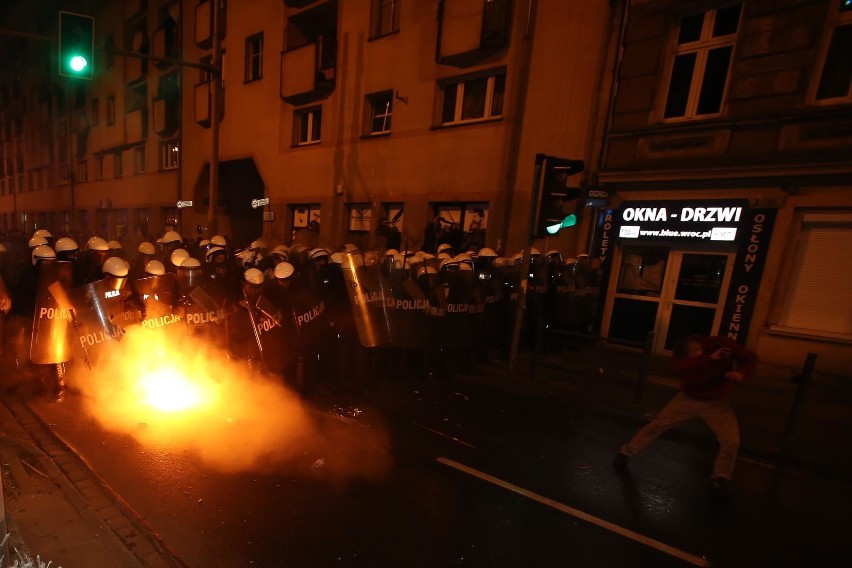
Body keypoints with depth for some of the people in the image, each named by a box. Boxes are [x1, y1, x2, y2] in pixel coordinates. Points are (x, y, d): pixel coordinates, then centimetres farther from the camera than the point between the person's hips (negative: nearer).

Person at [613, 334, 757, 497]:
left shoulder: (722, 344, -22)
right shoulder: (684, 354, -22)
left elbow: (750, 358, -11)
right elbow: (677, 365, -44)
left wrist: (740, 373, -32)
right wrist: (709, 358, -50)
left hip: (717, 403, 1)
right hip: (688, 398, -1)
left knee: (731, 442, -9)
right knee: (657, 425, -2)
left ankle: (720, 479, 19)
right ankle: (625, 453, 13)